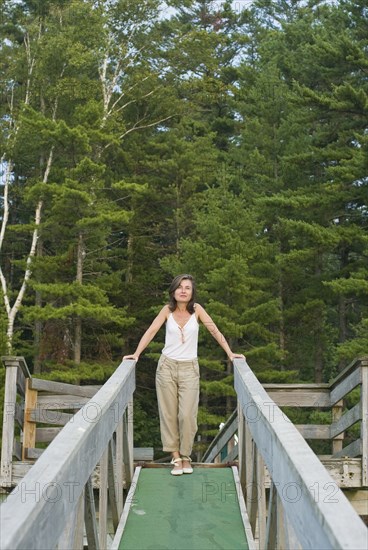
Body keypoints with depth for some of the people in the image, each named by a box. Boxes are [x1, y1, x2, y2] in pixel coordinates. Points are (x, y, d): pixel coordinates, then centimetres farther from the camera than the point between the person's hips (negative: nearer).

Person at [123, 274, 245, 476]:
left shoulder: (196, 309, -3)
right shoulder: (167, 310, -1)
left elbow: (215, 331, -1)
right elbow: (151, 332, -5)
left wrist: (230, 353, -6)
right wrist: (136, 354, -14)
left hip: (189, 368, -1)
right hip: (167, 366, 1)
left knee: (187, 415, -5)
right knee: (169, 414, 4)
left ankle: (185, 456, 12)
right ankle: (175, 456, 14)